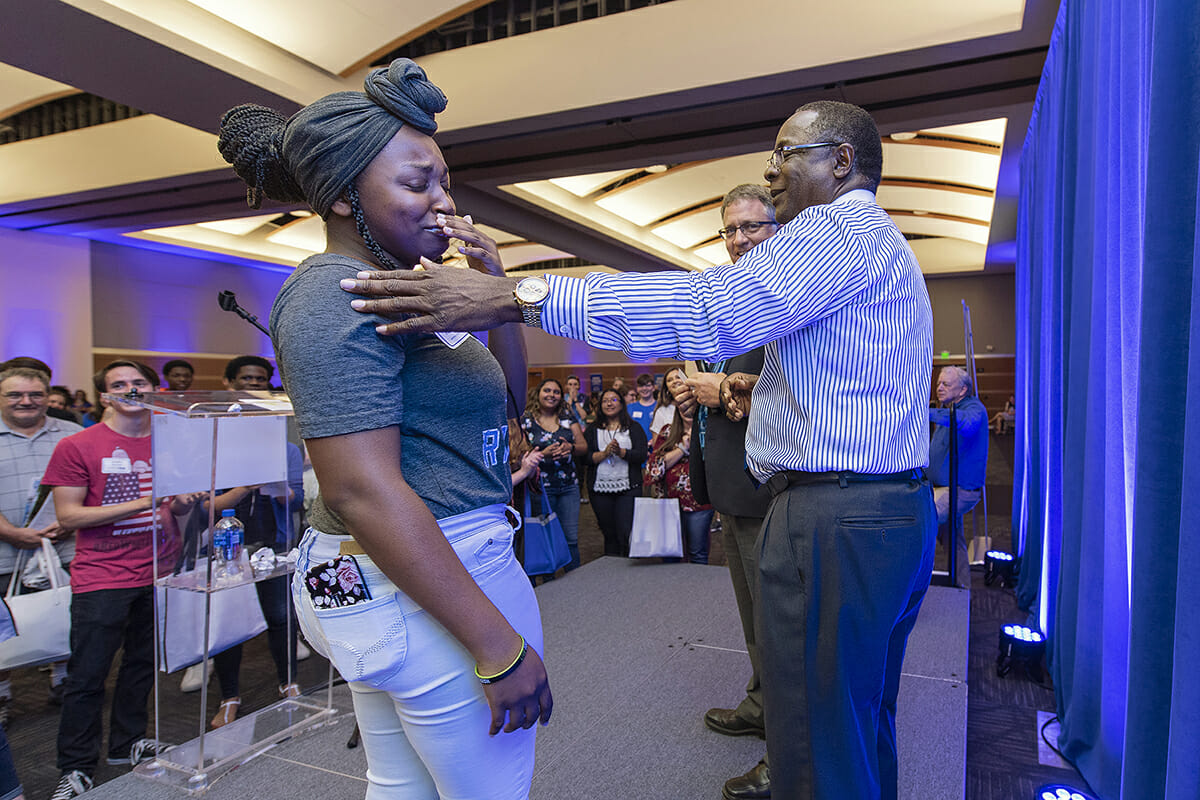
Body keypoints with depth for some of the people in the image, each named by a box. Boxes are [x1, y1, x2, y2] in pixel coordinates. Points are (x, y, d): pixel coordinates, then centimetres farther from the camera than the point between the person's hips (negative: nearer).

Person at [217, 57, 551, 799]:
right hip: (429, 585, -10)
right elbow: (363, 492, -25)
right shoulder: (338, 295, -17)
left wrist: (495, 290, 1)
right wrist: (500, 648, -24)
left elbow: (507, 394, 16)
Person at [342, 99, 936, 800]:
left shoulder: (839, 227, -11)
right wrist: (771, 394, 18)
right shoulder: (888, 244, 25)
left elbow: (711, 309, -29)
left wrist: (520, 295, -33)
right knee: (865, 731, 23)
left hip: (834, 522, -11)